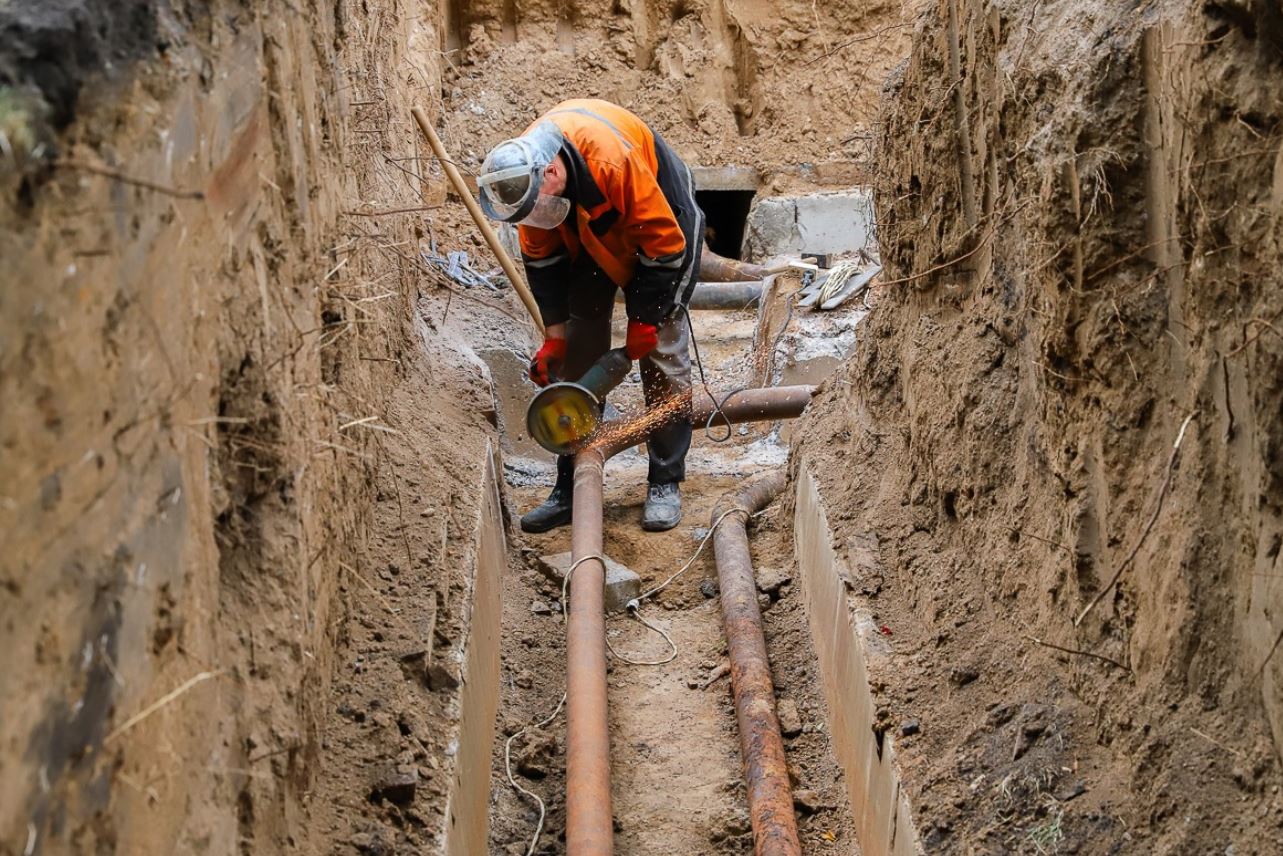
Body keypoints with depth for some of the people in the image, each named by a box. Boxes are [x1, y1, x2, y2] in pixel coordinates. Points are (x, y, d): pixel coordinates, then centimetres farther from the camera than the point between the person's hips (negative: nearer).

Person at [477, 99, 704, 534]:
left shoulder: (613, 159, -41)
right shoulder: (522, 173, -22)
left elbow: (664, 242, -28)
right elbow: (541, 257, -7)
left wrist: (645, 320, -20)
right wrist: (555, 334, -10)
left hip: (662, 227, -5)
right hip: (590, 236, 5)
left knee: (661, 350, -11)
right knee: (579, 352, -1)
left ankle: (665, 484, -5)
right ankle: (572, 486, 3)